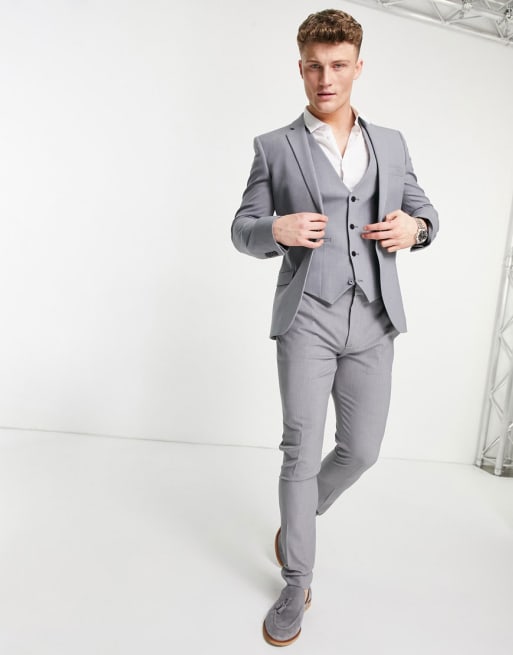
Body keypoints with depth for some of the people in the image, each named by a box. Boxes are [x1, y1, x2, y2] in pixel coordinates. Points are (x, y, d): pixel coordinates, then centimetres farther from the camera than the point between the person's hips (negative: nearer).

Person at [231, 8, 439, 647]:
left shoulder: (391, 143, 13)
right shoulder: (274, 147, 5)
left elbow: (424, 212, 19)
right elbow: (243, 230, 5)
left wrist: (413, 226, -5)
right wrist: (277, 229, -17)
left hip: (372, 320, 4)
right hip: (306, 319, -3)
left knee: (361, 449, 9)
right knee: (302, 452, -1)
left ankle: (298, 519, 39)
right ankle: (297, 582, 20)